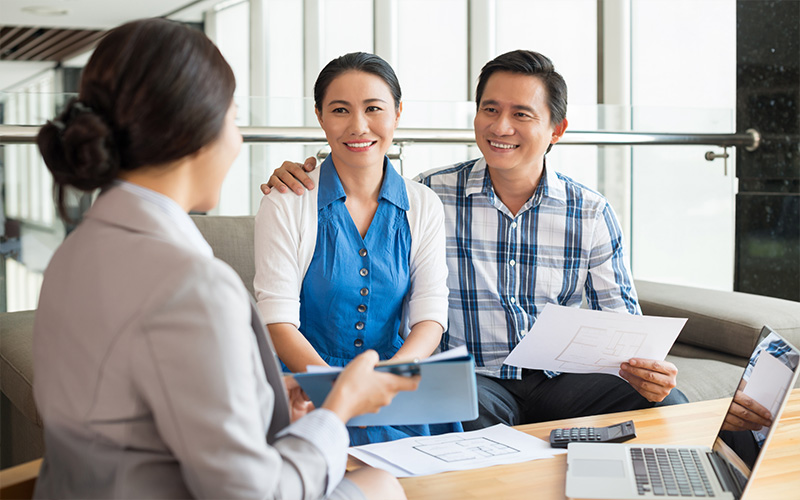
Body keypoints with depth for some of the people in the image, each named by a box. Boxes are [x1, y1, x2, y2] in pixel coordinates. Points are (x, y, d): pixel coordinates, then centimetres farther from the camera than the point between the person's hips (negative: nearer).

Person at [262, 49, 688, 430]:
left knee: (669, 405, -21)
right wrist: (298, 181, -10)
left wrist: (645, 368, -15)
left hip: (558, 380, 3)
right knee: (472, 414, -37)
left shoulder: (592, 215, 4)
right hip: (469, 380, -2)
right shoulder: (429, 195, -1)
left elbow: (621, 320, 7)